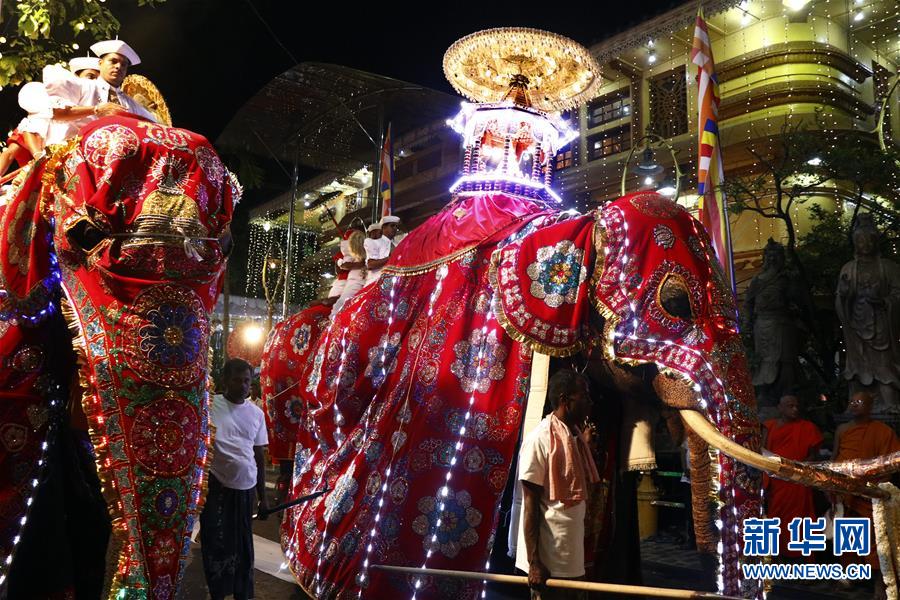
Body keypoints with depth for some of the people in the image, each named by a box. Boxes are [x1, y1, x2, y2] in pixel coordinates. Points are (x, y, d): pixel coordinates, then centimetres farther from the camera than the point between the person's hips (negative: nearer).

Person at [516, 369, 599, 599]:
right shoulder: (539, 439, -16)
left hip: (574, 556, 8)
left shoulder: (576, 436, 9)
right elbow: (530, 503, -16)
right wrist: (533, 562, -17)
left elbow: (580, 491, 11)